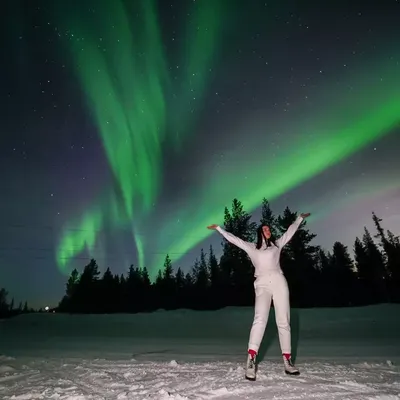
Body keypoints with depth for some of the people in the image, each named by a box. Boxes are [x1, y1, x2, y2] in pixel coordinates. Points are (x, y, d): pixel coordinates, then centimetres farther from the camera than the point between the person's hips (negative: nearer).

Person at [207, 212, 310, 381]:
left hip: (279, 283, 2)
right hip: (262, 285, -2)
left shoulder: (277, 244, 20)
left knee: (284, 322, 2)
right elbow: (233, 239, 18)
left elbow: (290, 231, 28)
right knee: (260, 319, -21)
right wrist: (219, 228, 18)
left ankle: (287, 361, 11)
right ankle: (251, 360, -26)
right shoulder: (251, 247, 16)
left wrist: (300, 218, 34)